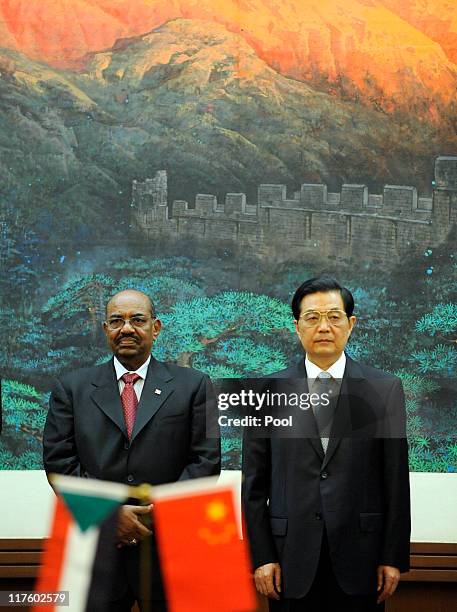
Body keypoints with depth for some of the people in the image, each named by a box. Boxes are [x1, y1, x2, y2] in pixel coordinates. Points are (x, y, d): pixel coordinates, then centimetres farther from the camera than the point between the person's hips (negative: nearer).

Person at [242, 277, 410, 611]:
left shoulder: (385, 389, 3)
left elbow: (396, 481, 2)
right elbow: (254, 484, 3)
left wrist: (395, 557, -1)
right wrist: (261, 557, -2)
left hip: (360, 558, 0)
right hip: (292, 561, 0)